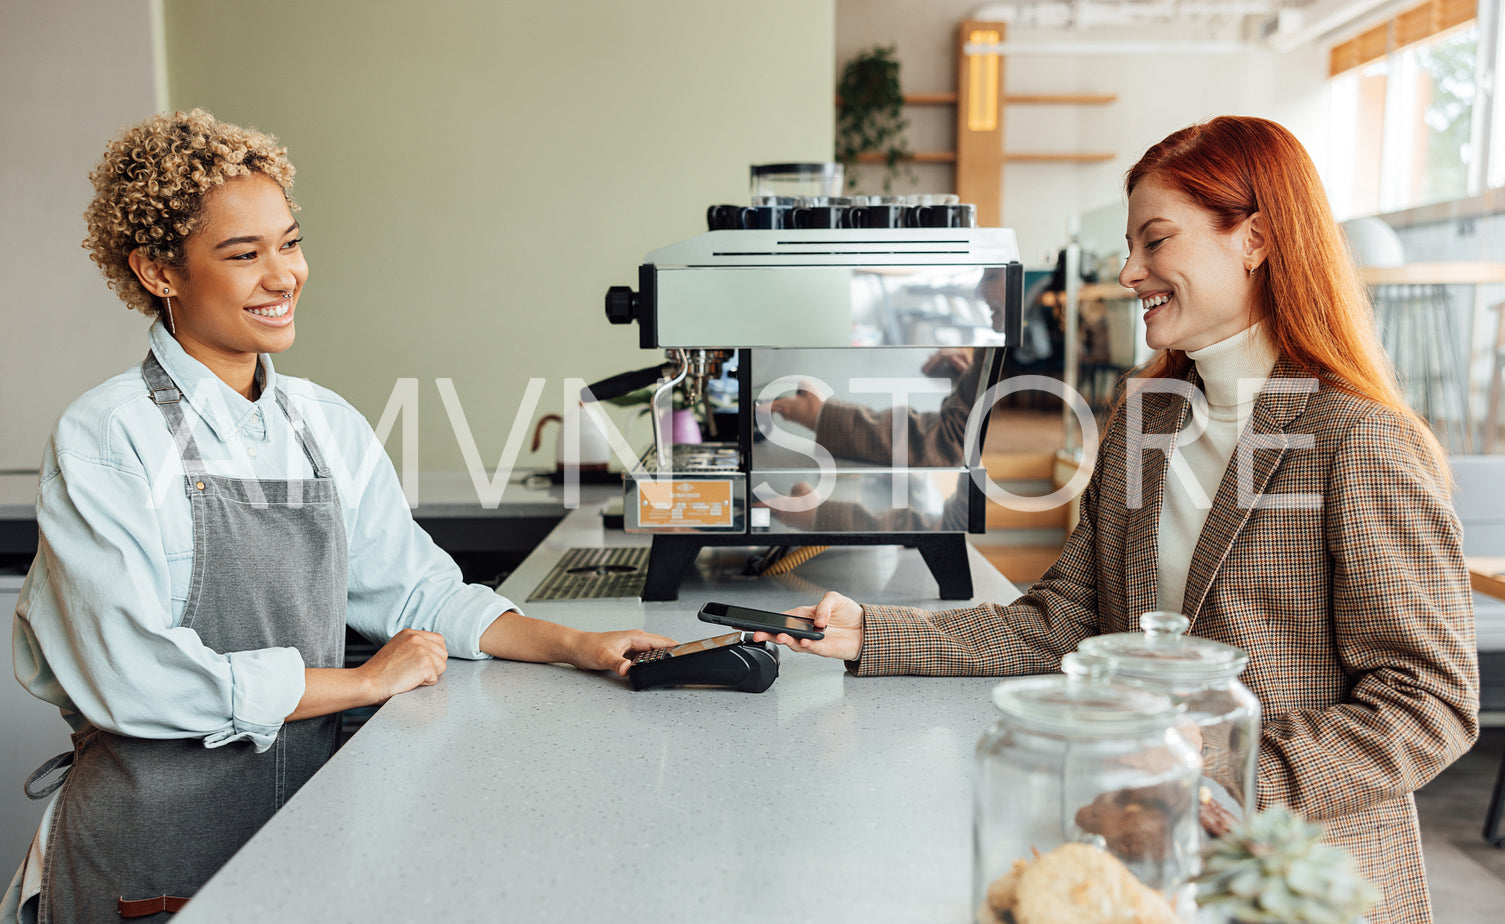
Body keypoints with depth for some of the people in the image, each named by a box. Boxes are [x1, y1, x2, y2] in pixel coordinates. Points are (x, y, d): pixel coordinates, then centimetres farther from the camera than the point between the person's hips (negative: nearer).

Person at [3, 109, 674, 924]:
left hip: (310, 819, 5)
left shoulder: (330, 426, 6)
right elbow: (135, 679, -18)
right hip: (154, 848, -4)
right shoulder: (104, 441, -11)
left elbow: (413, 587, 9)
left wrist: (575, 645, -4)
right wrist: (367, 681, -12)